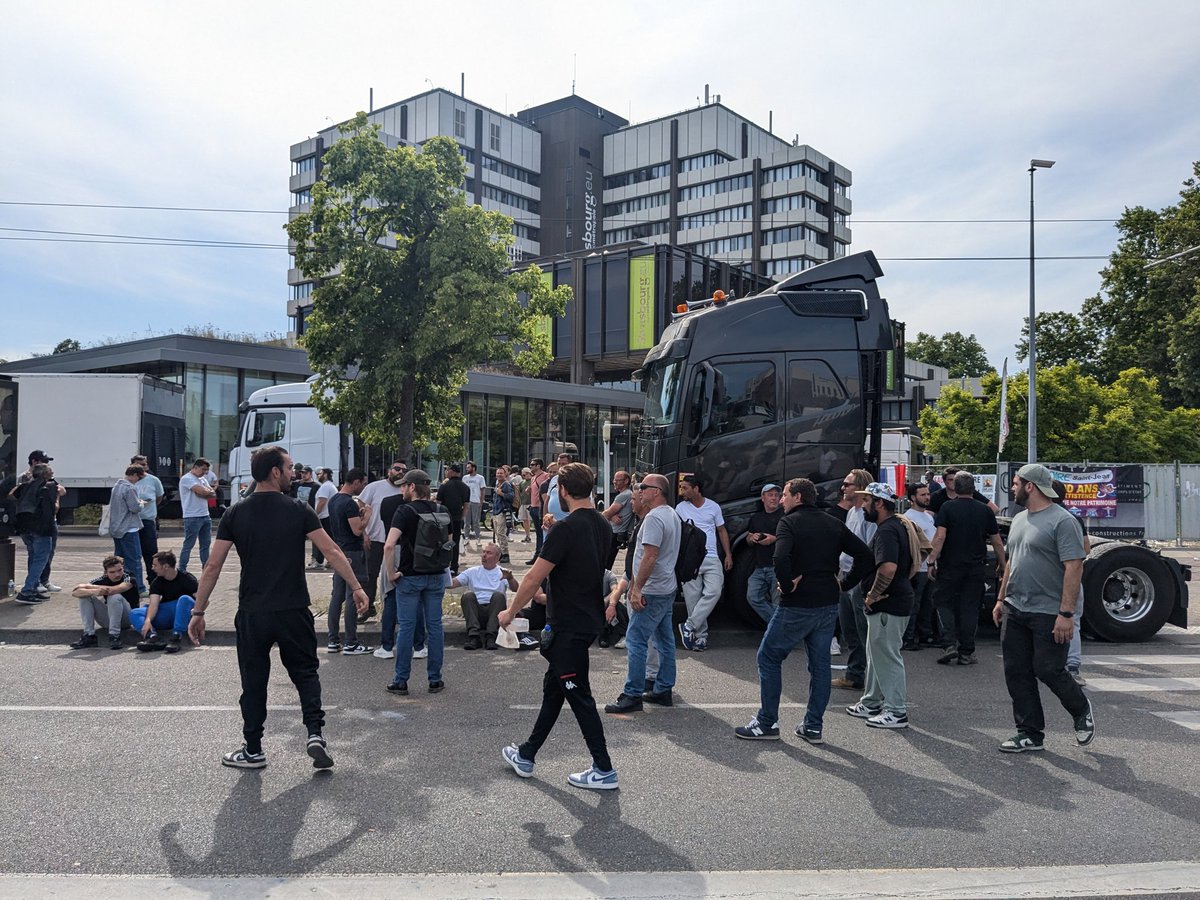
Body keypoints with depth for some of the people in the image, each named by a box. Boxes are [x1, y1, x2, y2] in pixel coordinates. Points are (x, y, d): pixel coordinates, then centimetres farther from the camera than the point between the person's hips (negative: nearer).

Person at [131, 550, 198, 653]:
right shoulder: (157, 582, 2)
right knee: (134, 613, -14)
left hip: (183, 616, -5)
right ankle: (153, 636, -40)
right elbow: (153, 604, -13)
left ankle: (177, 636, -42)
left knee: (185, 599, -34)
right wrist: (148, 620, -32)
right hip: (165, 617, 5)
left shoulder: (186, 578, -8)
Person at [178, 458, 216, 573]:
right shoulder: (187, 479, -9)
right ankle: (182, 570, 0)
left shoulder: (203, 479, 17)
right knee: (188, 545, -4)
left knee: (206, 543, 12)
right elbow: (202, 491, -22)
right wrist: (209, 491, -1)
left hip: (205, 516, 8)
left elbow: (213, 494, 8)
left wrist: (205, 491, -11)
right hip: (192, 517, -8)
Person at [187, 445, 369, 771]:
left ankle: (253, 751, 21)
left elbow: (213, 567, -2)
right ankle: (315, 733, 2)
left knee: (253, 682, 13)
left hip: (252, 613, 1)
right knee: (305, 672, 15)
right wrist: (356, 587, 0)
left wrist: (198, 612, 5)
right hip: (293, 612, -1)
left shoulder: (235, 514, -1)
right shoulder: (299, 510, -5)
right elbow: (332, 552, -8)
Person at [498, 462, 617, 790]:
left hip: (568, 625, -9)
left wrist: (511, 612, -4)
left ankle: (604, 770, 9)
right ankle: (526, 755, 31)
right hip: (591, 620, 9)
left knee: (579, 696, 1)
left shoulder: (565, 529, -20)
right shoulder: (603, 526, 5)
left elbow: (534, 578, -16)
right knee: (553, 688, 18)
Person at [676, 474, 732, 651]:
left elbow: (722, 531, 15)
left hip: (711, 559, 0)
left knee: (714, 592, -18)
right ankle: (701, 635, 10)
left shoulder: (713, 507, 7)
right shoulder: (681, 508, 5)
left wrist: (728, 555, 9)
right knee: (693, 599, -1)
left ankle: (689, 626, -11)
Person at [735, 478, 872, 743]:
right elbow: (865, 555, 8)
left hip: (797, 605, -6)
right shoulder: (834, 524, 11)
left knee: (769, 657, 7)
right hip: (829, 604, 7)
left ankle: (766, 724, 10)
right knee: (820, 663, 14)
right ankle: (814, 727, 19)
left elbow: (780, 558, -27)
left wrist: (787, 585, -13)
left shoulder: (790, 522, -9)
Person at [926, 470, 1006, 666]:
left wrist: (931, 561, -11)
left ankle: (951, 643, -7)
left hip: (950, 566, -3)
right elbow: (997, 542, 7)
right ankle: (966, 652, 10)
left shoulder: (947, 507, -6)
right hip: (976, 567, 3)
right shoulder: (985, 510, 4)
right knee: (970, 608, 8)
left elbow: (940, 537, -14)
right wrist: (1002, 564, 18)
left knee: (944, 602, 8)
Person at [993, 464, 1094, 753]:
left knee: (1048, 670, -2)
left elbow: (1074, 567, -18)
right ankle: (1030, 734, 17)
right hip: (1014, 610, 8)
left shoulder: (1062, 520, -13)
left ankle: (1082, 711, 28)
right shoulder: (1019, 519, 14)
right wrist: (1001, 599, 19)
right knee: (1017, 674, 7)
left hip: (1048, 613, -8)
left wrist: (1066, 613, -22)